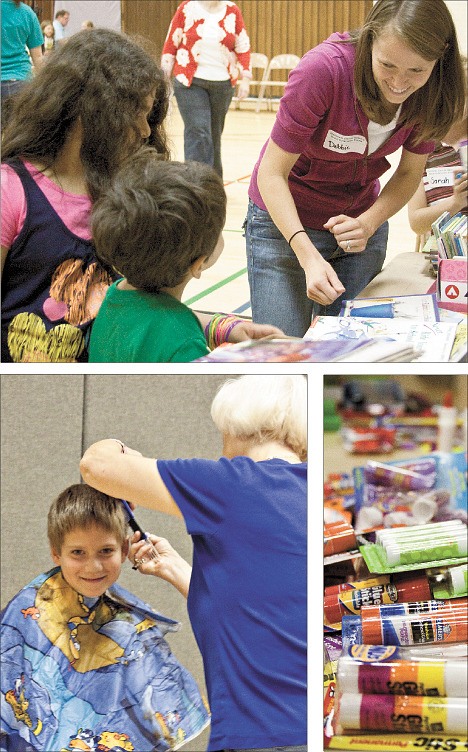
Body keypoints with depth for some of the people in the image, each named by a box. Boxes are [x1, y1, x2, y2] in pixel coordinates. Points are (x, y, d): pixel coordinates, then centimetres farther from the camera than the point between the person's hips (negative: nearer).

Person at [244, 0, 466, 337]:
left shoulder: (433, 93, -17)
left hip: (362, 219, 4)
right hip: (285, 220, -4)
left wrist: (369, 224, -22)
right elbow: (272, 173, -25)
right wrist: (308, 256, -37)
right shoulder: (324, 69, -31)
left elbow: (409, 172, -2)